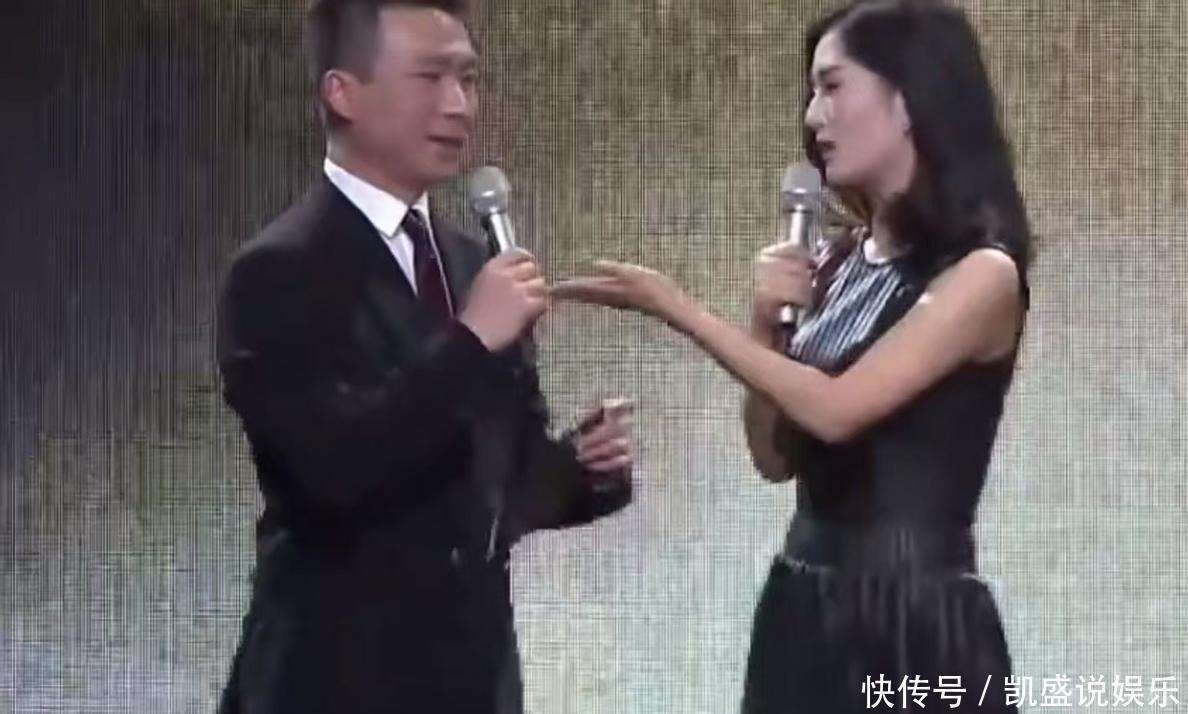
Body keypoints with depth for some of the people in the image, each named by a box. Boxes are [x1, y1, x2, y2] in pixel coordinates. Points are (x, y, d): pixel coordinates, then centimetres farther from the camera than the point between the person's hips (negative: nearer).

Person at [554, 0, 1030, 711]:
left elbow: (834, 411, -19)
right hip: (802, 608, 6)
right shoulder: (840, 262, 8)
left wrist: (676, 307, -14)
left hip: (917, 618, -6)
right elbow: (777, 454, 12)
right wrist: (768, 322, -4)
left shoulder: (981, 271, -11)